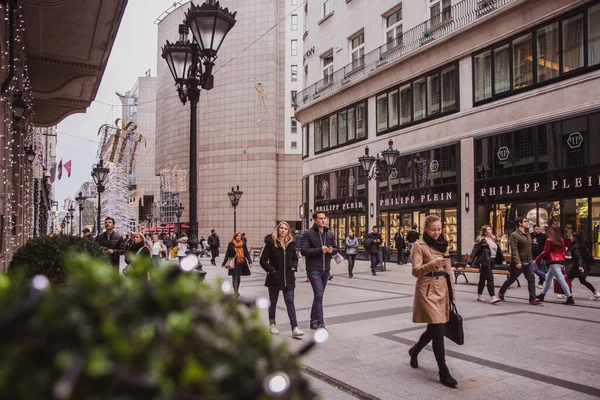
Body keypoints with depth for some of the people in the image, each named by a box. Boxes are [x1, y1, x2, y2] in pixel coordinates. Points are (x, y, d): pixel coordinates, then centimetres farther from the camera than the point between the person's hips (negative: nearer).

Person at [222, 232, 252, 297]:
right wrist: (223, 263, 2)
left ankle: (237, 290, 27)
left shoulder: (243, 244, 3)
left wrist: (250, 262, -9)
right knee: (234, 277, -10)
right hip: (233, 263, -3)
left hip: (241, 263, 3)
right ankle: (235, 291, -11)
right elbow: (227, 254, 1)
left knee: (239, 277, 12)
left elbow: (247, 254, 1)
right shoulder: (231, 244, -3)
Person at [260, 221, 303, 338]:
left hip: (288, 279, 3)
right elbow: (263, 260, -8)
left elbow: (295, 258, 19)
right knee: (273, 302, 12)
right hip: (274, 278, -2)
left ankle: (294, 328, -7)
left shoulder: (291, 244, 5)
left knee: (290, 302, -3)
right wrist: (272, 270, -15)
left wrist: (294, 267, 2)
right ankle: (272, 324, 30)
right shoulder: (271, 243, -8)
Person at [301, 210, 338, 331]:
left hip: (326, 269, 6)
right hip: (314, 270, -6)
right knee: (319, 295, -13)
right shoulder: (308, 233, -7)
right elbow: (304, 251, -14)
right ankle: (320, 322, -8)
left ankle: (314, 321, 25)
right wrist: (320, 250, -22)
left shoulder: (329, 233, 11)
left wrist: (332, 250, -6)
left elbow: (336, 249, 18)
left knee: (319, 295, 13)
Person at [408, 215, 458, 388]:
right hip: (427, 291, -7)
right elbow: (416, 271, -14)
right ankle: (444, 372, -1)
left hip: (442, 290, 7)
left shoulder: (443, 245, 13)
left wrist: (452, 294, 15)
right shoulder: (419, 245, -6)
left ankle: (414, 351, 39)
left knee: (434, 329, 13)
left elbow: (448, 271, 16)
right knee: (438, 330, -9)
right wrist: (433, 264, -30)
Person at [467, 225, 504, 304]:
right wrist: (470, 262, -19)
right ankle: (492, 297, -13)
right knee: (490, 278, -12)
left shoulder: (493, 239, 14)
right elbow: (474, 251, -13)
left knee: (483, 278, 15)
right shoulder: (481, 240, -9)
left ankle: (479, 296, 23)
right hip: (484, 262, -8)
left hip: (491, 262, 8)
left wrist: (502, 260, 15)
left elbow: (498, 250, 18)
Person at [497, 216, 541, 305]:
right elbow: (514, 249, -20)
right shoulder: (514, 235, -13)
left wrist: (531, 259, 17)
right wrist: (517, 262, -27)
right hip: (518, 263, -7)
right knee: (512, 279, 7)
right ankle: (501, 293, 28)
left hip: (528, 262, 7)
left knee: (531, 278, -5)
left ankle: (532, 299, -4)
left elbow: (529, 248, 20)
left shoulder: (527, 235, 13)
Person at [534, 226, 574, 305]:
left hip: (554, 263, -8)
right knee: (548, 279, 19)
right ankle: (542, 295, 30)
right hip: (561, 262, 8)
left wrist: (536, 260, 0)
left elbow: (545, 252, -9)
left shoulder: (549, 240, -10)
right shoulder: (562, 240, 9)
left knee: (561, 280, -10)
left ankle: (570, 298, -14)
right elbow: (563, 251, 15)